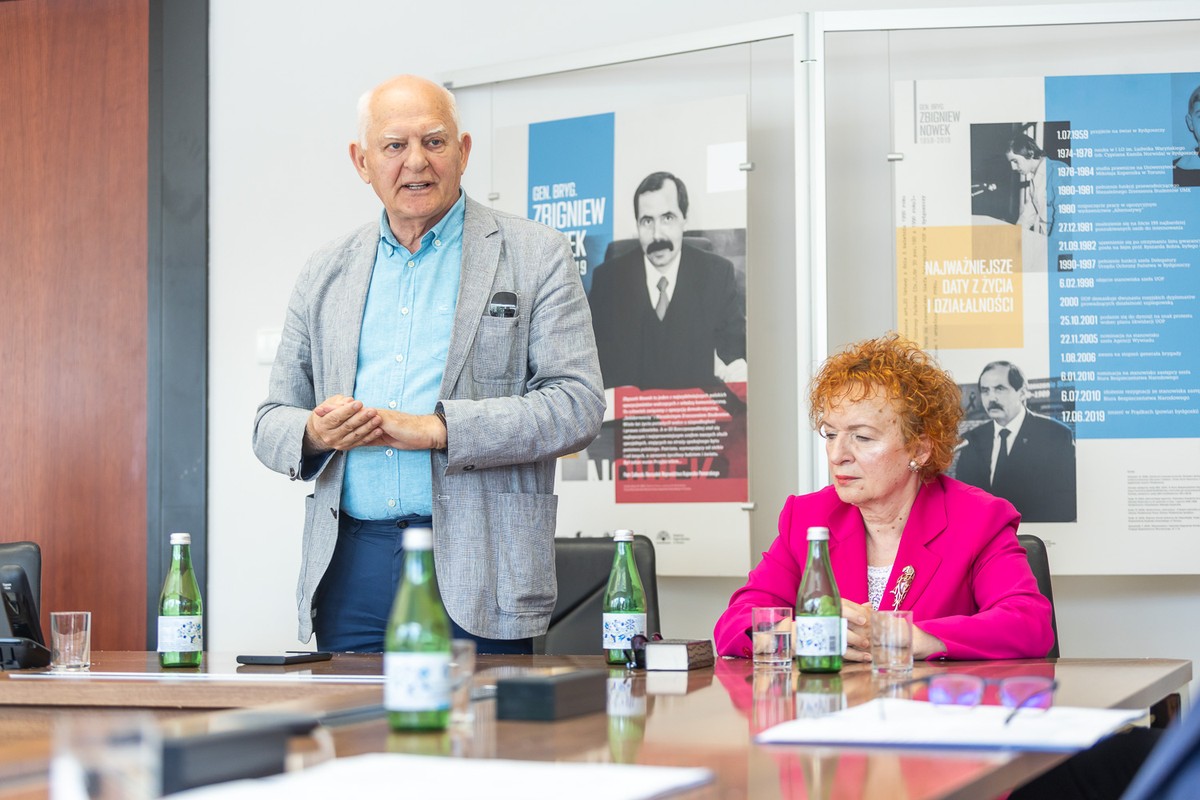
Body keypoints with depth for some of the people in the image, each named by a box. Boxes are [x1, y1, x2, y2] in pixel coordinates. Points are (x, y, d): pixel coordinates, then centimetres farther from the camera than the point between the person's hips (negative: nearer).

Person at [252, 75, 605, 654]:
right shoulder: (325, 273, 16)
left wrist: (437, 429, -15)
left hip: (476, 569, -3)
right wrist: (315, 433, -7)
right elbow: (271, 425, 18)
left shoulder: (534, 256, 4)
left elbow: (578, 404, -6)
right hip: (349, 568, 3)